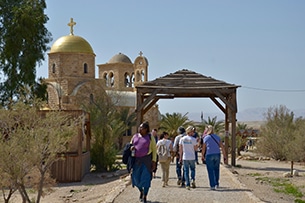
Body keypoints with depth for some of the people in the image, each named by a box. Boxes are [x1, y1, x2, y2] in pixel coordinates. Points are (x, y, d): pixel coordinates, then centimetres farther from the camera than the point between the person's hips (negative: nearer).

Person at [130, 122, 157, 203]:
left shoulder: (150, 137, -1)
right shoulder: (135, 136, 10)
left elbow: (154, 149, 1)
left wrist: (154, 161, -6)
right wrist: (131, 148, -4)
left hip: (146, 159, -4)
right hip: (136, 160, 4)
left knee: (146, 178, -3)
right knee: (136, 177, 5)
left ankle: (145, 196, 9)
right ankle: (141, 191, 34)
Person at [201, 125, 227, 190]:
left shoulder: (206, 138, -1)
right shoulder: (217, 137, 7)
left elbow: (203, 148, 4)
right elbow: (222, 147, 2)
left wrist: (203, 156, 19)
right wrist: (224, 156, 6)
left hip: (209, 155, -3)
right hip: (217, 155, 3)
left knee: (210, 171, 4)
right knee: (216, 169, 19)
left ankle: (212, 185, 2)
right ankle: (217, 184, 17)